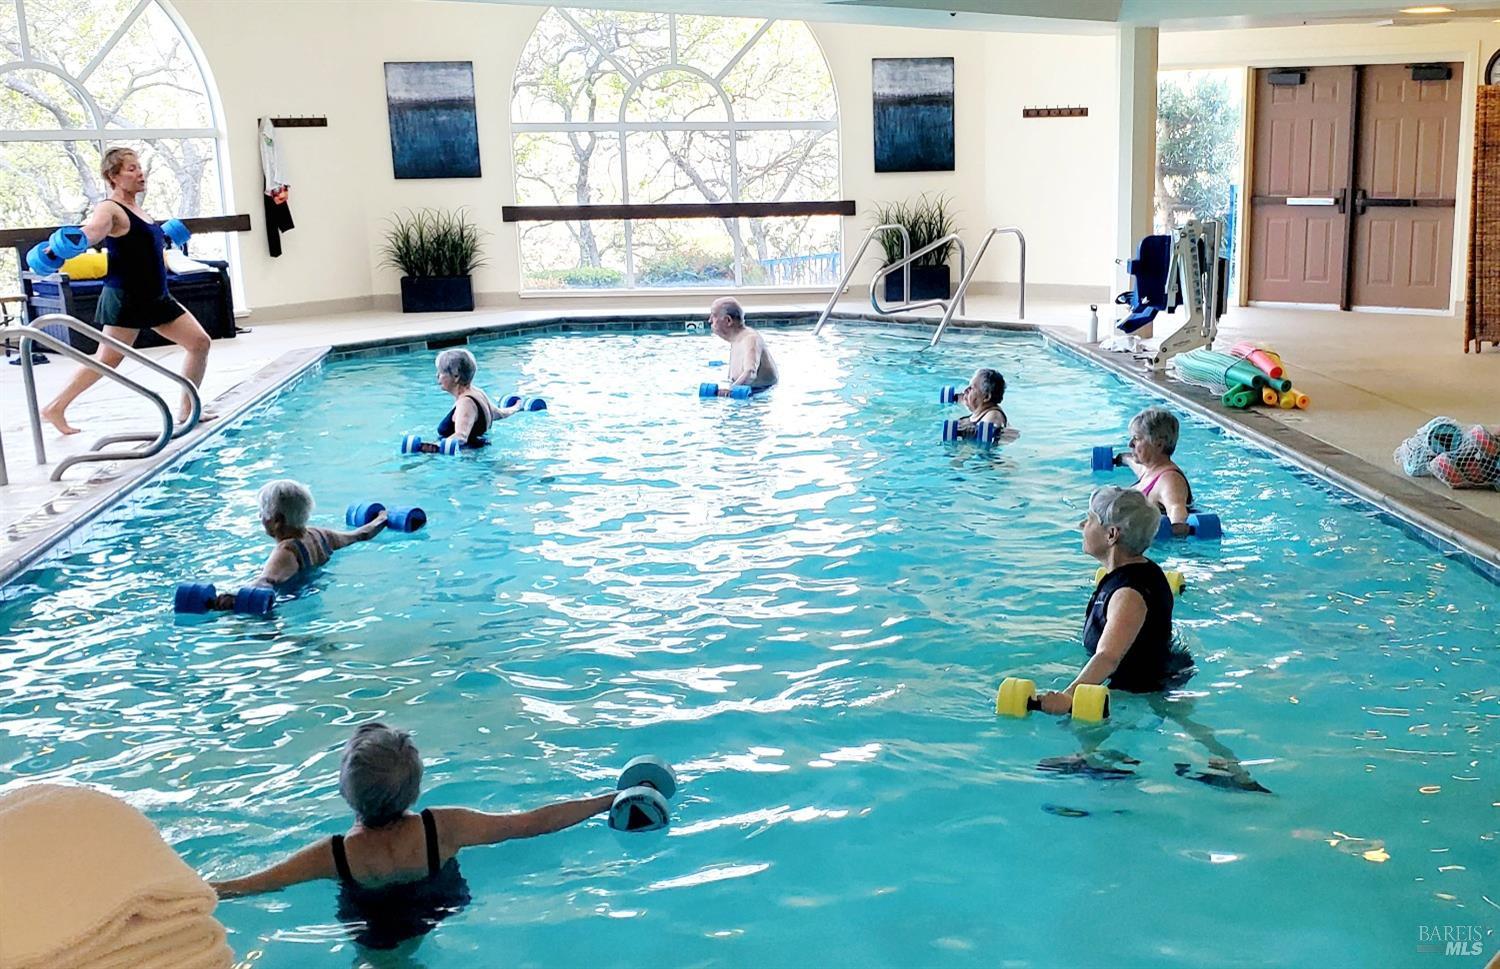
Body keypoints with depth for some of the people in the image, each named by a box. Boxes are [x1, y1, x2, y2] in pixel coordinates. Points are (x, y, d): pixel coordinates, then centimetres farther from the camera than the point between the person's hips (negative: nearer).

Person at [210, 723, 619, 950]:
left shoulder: (333, 856, -31)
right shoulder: (444, 829, -31)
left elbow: (233, 888, -25)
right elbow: (535, 822, -23)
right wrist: (610, 799, -15)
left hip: (376, 937, -2)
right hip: (444, 916, 2)